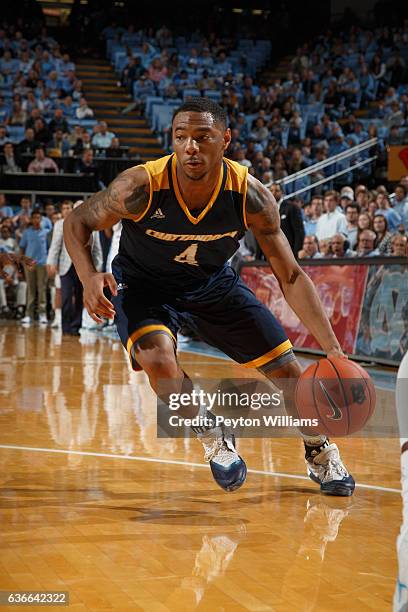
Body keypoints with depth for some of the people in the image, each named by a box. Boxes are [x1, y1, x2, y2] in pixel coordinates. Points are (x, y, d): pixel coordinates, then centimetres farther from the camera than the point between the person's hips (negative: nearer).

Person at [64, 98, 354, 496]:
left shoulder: (250, 195, -26)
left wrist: (333, 350, -27)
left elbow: (290, 276, -19)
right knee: (157, 359, -32)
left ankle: (320, 453, 30)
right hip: (144, 284, -2)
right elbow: (76, 223, -14)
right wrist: (89, 278, -35)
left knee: (286, 368, 0)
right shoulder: (140, 187, -32)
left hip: (213, 282, 2)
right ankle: (214, 438, -1)